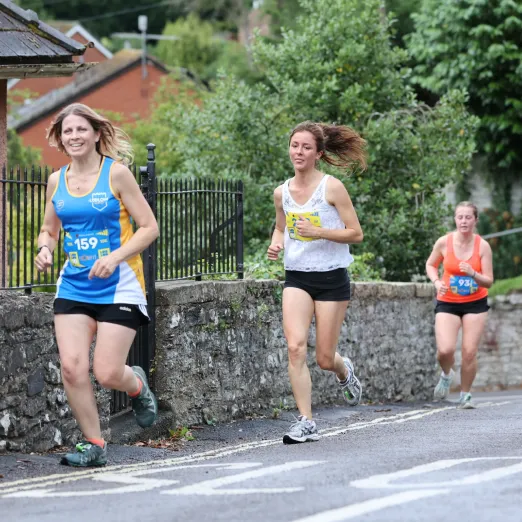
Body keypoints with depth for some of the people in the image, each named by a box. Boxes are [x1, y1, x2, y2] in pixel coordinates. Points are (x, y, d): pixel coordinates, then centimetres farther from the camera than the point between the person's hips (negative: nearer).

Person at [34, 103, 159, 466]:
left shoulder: (116, 172, -6)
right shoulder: (57, 181, 7)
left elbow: (150, 227, -6)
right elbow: (49, 230, 20)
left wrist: (115, 256, -20)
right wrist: (45, 249, -4)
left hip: (119, 287, -4)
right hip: (74, 286, 4)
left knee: (108, 373, -9)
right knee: (72, 367, -11)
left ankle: (137, 386, 28)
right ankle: (94, 445, 5)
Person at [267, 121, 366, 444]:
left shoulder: (331, 187, -9)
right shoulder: (282, 192, 4)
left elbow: (356, 234, -8)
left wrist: (319, 232, -22)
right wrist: (276, 244, 0)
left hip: (331, 277, -3)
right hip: (296, 277, 3)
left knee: (325, 358, 2)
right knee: (295, 347, -16)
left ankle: (344, 370, 41)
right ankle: (306, 423, -11)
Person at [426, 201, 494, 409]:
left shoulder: (483, 246, -9)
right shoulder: (444, 242, -9)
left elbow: (488, 281, -9)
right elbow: (430, 265, 9)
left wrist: (473, 274, -29)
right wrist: (437, 282, -10)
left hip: (475, 304, 0)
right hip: (447, 303, 0)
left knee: (470, 352, -5)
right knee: (445, 350, -17)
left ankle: (465, 395, 15)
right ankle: (446, 374, 18)